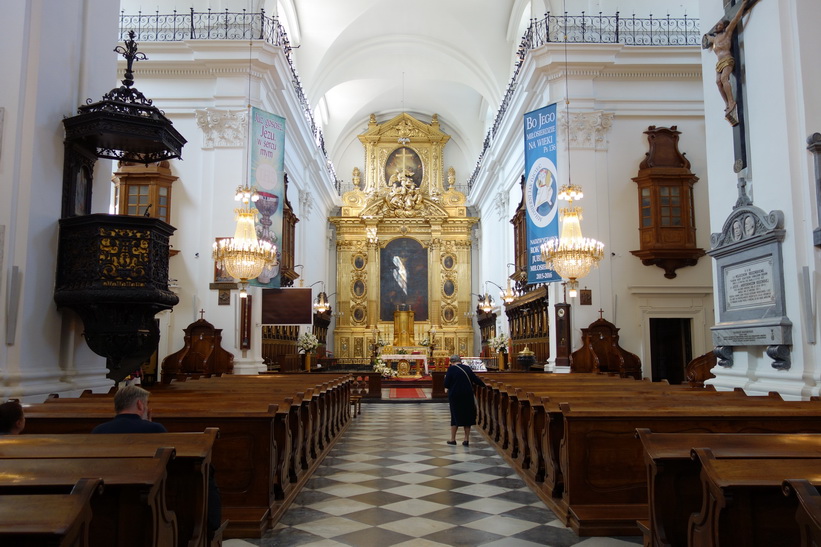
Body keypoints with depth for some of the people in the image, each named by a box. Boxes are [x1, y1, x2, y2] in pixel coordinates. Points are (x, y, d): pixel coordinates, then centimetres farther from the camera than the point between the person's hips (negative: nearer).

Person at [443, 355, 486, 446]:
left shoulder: (451, 369, -10)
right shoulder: (467, 368, 2)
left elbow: (446, 385, -13)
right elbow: (476, 379, 10)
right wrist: (484, 385, 27)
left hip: (455, 396, -3)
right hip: (467, 395, 3)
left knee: (455, 416, 10)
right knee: (467, 416, 11)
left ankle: (453, 439, 17)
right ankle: (466, 440, 12)